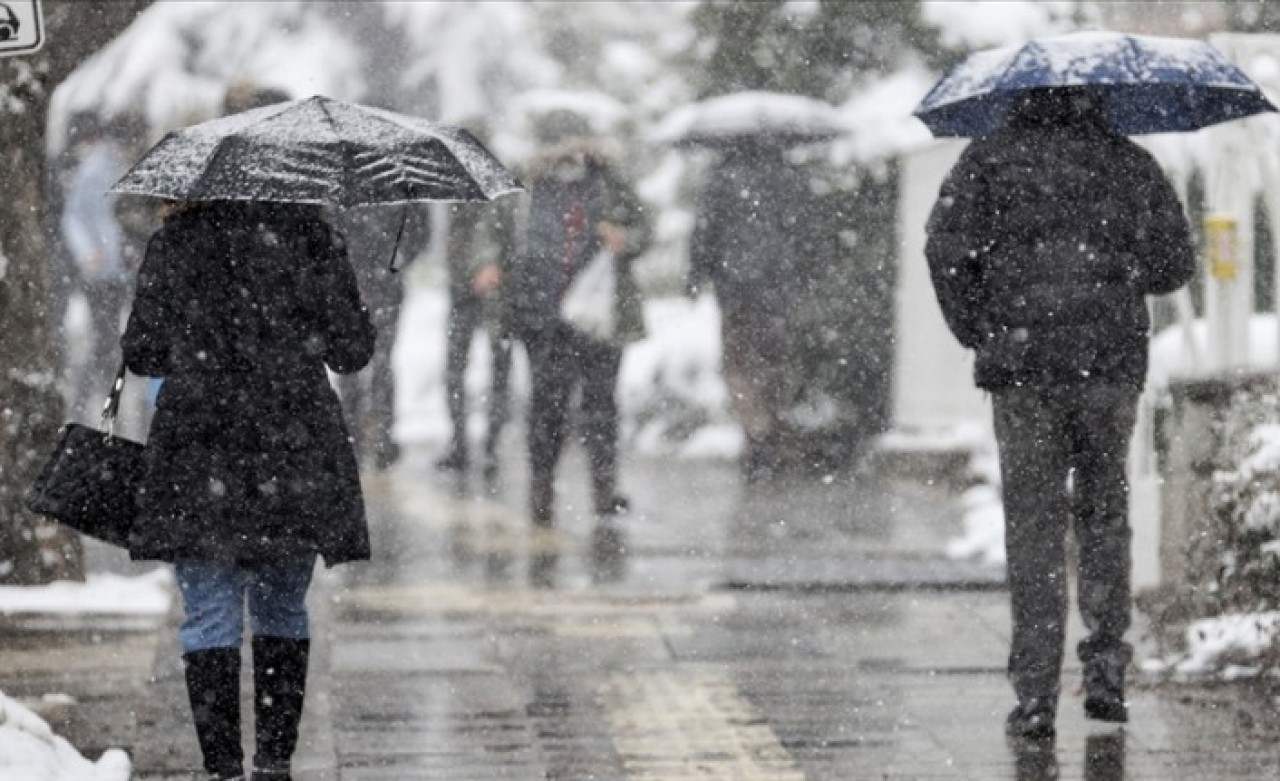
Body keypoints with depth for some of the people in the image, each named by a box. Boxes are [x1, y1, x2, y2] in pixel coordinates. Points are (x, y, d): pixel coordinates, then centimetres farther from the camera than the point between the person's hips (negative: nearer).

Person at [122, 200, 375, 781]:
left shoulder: (174, 240, 0)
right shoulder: (305, 231, -1)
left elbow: (142, 354, 7)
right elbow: (351, 350, 0)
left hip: (201, 455, -1)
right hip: (295, 449, 1)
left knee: (209, 617, 2)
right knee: (282, 611, 16)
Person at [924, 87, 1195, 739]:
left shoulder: (990, 159, 3)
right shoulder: (1130, 162, 9)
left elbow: (947, 246, -8)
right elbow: (1174, 263, 11)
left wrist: (973, 331, 2)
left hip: (1022, 366, -1)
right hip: (1112, 364, 1)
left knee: (1032, 522, 3)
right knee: (1103, 511, 17)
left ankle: (1035, 695, -2)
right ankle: (1105, 667, 9)